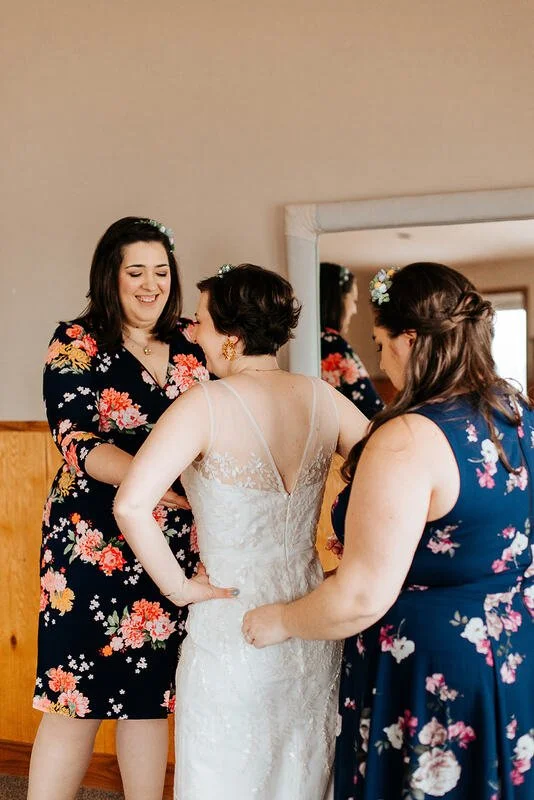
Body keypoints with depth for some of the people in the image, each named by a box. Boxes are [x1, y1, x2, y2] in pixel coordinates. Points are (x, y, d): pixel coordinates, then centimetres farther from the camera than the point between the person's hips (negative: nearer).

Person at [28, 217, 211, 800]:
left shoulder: (190, 344, 7)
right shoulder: (76, 343, -5)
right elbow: (80, 446, -15)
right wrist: (166, 486, -28)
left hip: (174, 545, 4)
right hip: (95, 545, -3)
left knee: (152, 695, 13)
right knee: (75, 701, 3)